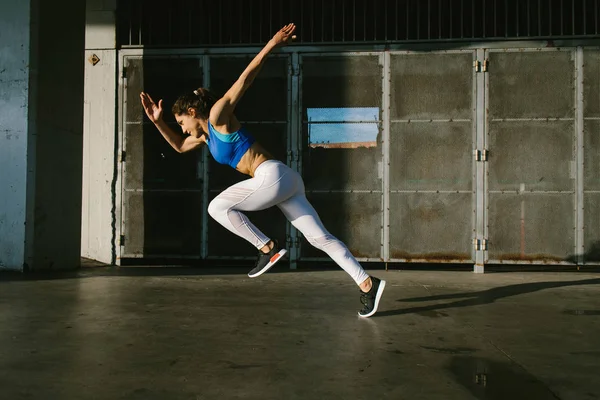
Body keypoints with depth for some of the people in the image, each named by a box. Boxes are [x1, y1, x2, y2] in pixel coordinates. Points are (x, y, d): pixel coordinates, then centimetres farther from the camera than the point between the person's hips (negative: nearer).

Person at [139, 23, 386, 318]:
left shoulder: (218, 114, 1)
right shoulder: (206, 135, 25)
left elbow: (245, 78, -3)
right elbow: (179, 146, 41)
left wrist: (271, 45, -7)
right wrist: (157, 121, 32)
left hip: (273, 176, -9)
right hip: (281, 182, 9)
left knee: (217, 207, -1)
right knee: (320, 237, 2)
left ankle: (268, 248, -2)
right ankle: (367, 283, 1)